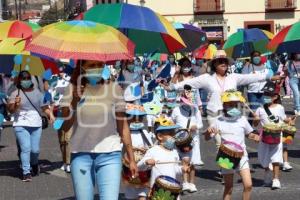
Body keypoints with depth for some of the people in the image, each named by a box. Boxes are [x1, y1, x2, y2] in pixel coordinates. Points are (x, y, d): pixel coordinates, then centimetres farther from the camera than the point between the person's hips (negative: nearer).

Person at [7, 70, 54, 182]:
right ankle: (26, 172, -5)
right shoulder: (16, 94, 0)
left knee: (35, 149, 3)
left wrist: (50, 115, -6)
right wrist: (15, 104, -27)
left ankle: (34, 164, 36)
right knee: (26, 148, -13)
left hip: (36, 125, 3)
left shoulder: (37, 92, 10)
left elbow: (44, 106, 12)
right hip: (21, 125, -3)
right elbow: (11, 110, -6)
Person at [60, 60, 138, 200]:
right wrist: (74, 101, -13)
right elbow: (65, 127, 1)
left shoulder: (114, 89, -1)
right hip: (80, 155, 2)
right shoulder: (74, 90, 3)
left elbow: (123, 126, 4)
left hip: (109, 155, -2)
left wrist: (131, 158, 4)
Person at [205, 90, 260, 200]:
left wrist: (255, 137, -8)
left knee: (248, 185, -8)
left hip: (241, 155, 1)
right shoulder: (219, 121, 0)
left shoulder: (242, 119, 2)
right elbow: (207, 137, 4)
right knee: (228, 188, 6)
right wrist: (209, 131, -19)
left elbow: (249, 134, 15)